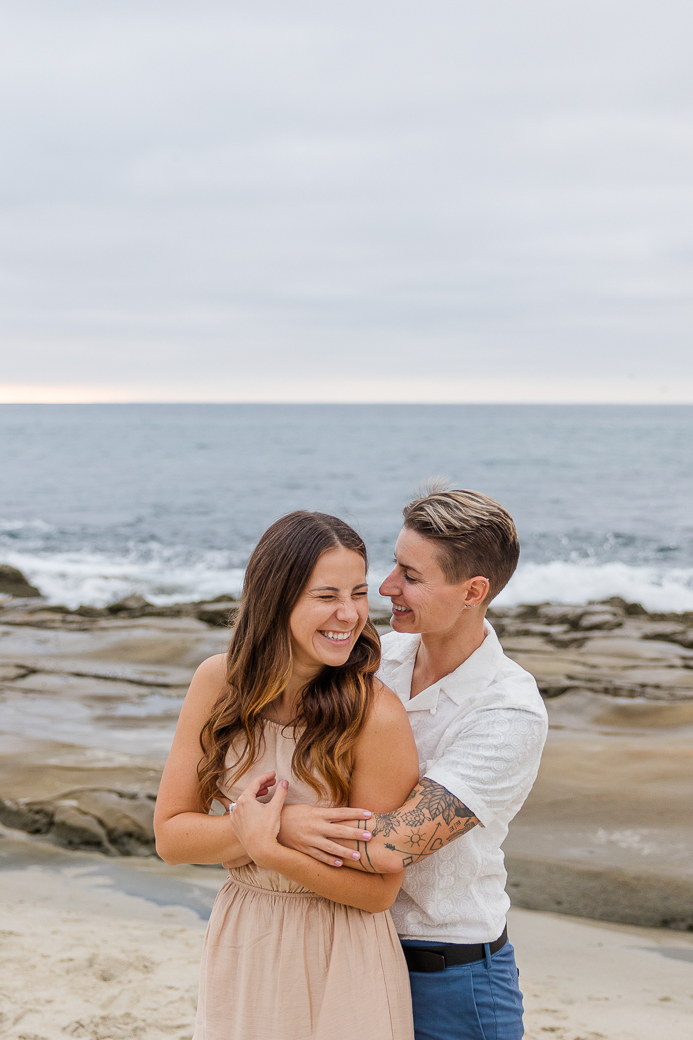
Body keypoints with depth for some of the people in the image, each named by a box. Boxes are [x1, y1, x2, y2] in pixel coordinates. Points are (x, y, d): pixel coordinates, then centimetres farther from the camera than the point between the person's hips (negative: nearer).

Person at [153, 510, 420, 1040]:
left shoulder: (378, 714, -21)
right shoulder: (220, 681, -8)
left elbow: (378, 889, -15)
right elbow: (170, 835, -6)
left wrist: (267, 848, -26)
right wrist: (251, 825, -22)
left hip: (340, 962, -4)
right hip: (238, 953, 4)